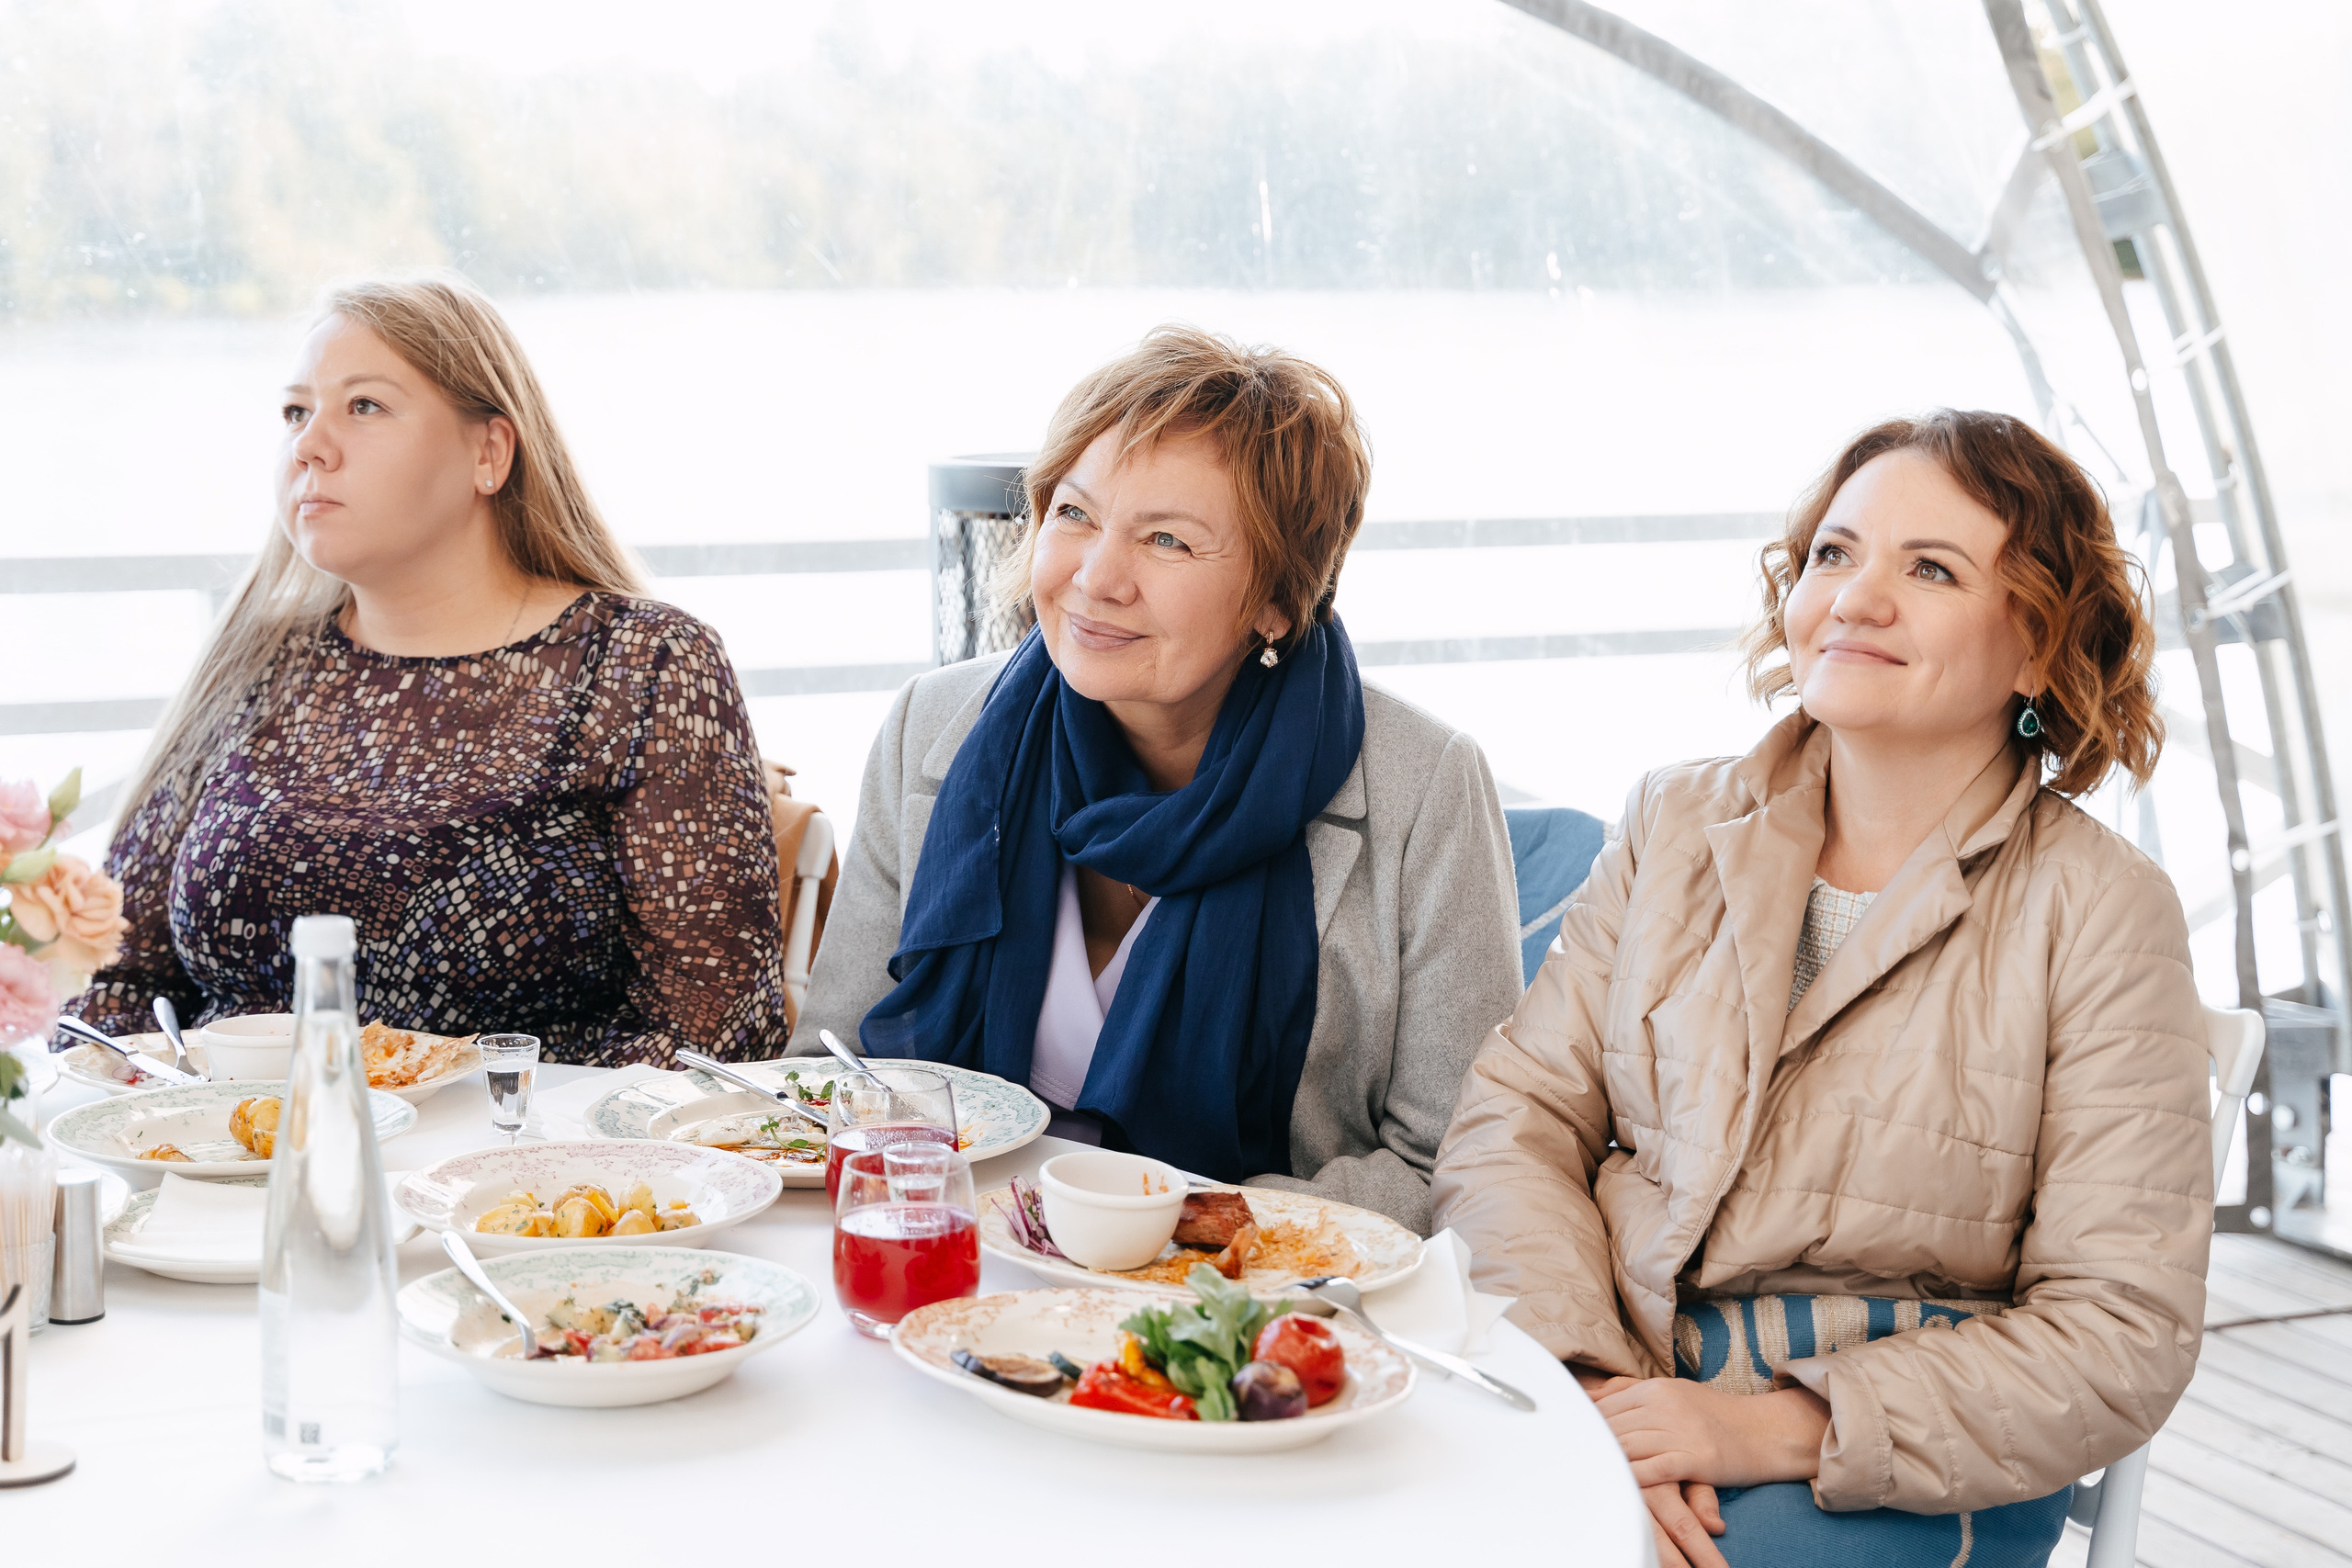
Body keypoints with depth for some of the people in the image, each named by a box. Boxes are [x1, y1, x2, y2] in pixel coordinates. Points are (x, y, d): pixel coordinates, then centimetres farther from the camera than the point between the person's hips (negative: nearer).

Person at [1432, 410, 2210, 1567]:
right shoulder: (1678, 822, 8)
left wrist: (1776, 1428, -16)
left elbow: (2118, 1336, -8)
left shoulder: (2099, 913, -4)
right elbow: (1518, 1114, 2)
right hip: (1606, 1386, 3)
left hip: (1901, 1474, -3)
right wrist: (1586, 1383, -15)